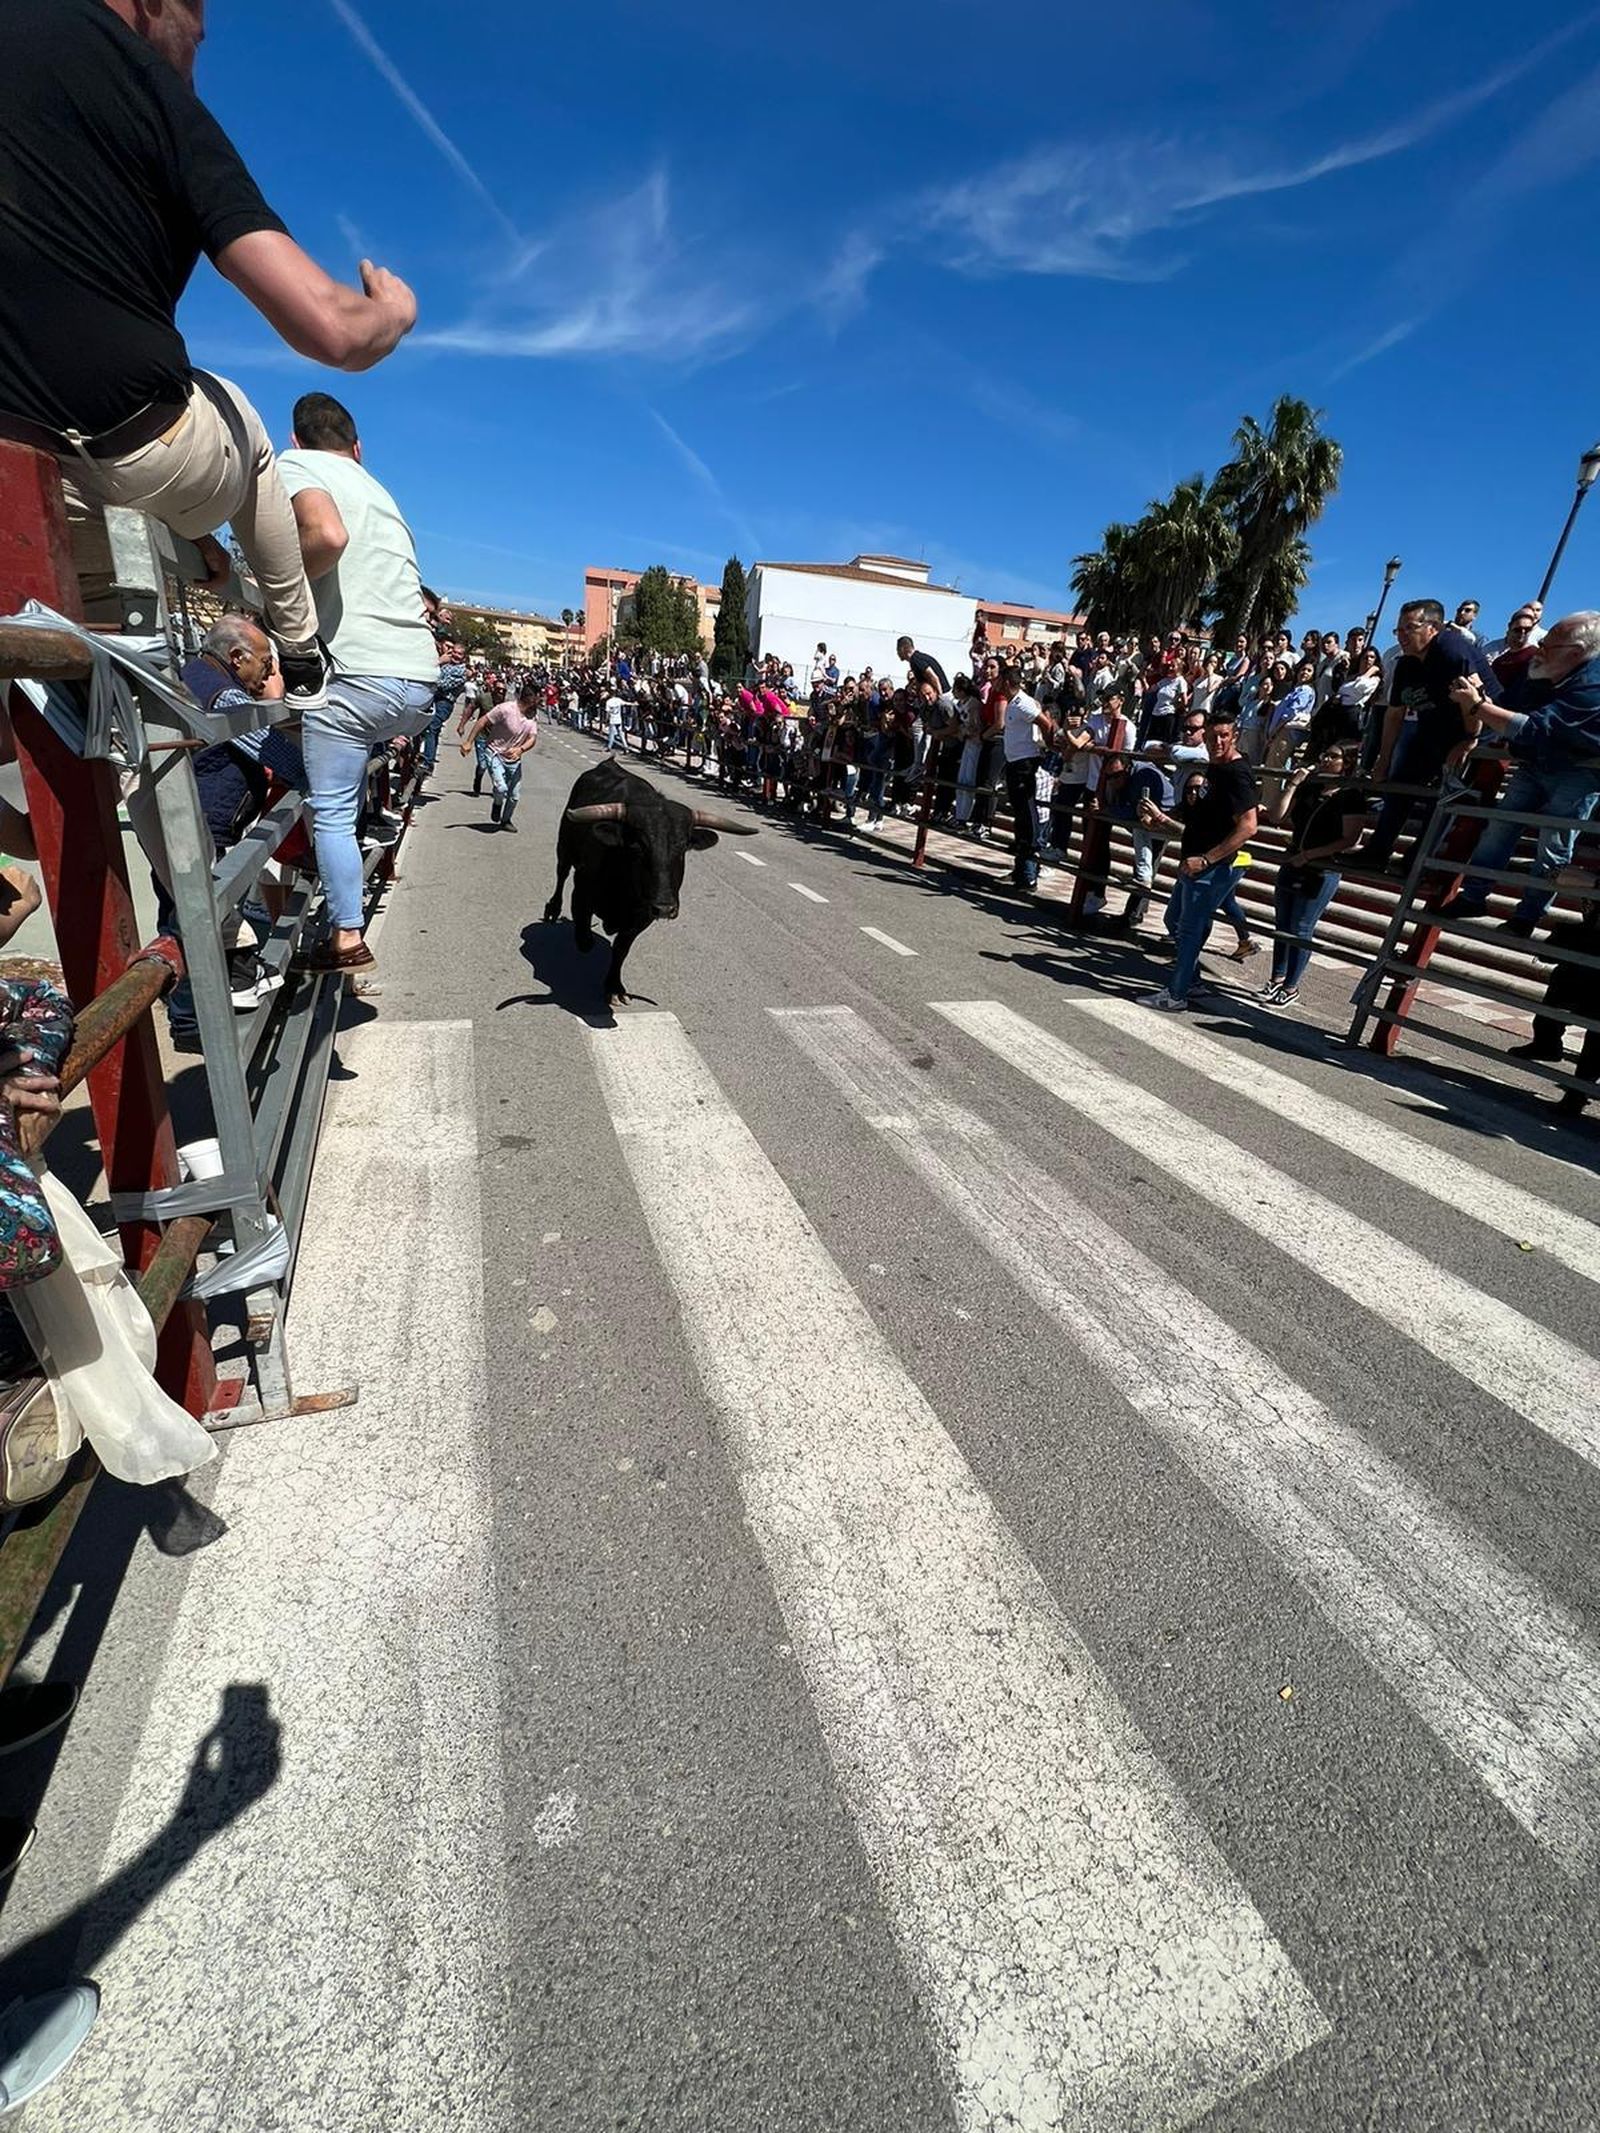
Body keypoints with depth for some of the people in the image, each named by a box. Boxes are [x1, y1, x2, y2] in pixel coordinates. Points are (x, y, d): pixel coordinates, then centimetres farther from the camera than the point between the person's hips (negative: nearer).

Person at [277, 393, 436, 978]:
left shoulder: (296, 464, 5)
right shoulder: (380, 491, 27)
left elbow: (328, 536, -18)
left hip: (358, 674, -7)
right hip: (421, 678, 7)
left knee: (331, 812, 0)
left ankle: (347, 940, 2)